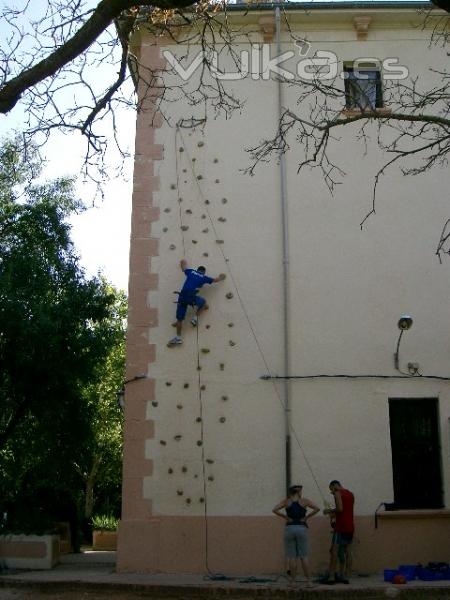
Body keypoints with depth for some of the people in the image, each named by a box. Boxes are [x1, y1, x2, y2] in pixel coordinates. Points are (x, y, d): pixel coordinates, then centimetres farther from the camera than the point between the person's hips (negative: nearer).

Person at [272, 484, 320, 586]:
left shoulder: (286, 502, 6)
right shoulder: (304, 501, 5)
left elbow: (274, 510, -6)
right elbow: (317, 508, -5)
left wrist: (285, 517, -1)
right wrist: (306, 517, 0)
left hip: (289, 528, 0)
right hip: (301, 528, 0)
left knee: (292, 556, 4)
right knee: (303, 556, 5)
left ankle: (293, 580, 6)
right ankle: (308, 580, 6)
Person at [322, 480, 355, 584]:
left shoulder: (338, 493, -6)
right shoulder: (350, 494, 18)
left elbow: (340, 508, -20)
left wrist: (330, 511, -5)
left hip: (341, 527, -8)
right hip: (350, 527, 8)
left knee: (334, 550, -6)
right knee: (347, 552, 8)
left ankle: (331, 577, -9)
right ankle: (346, 576, 8)